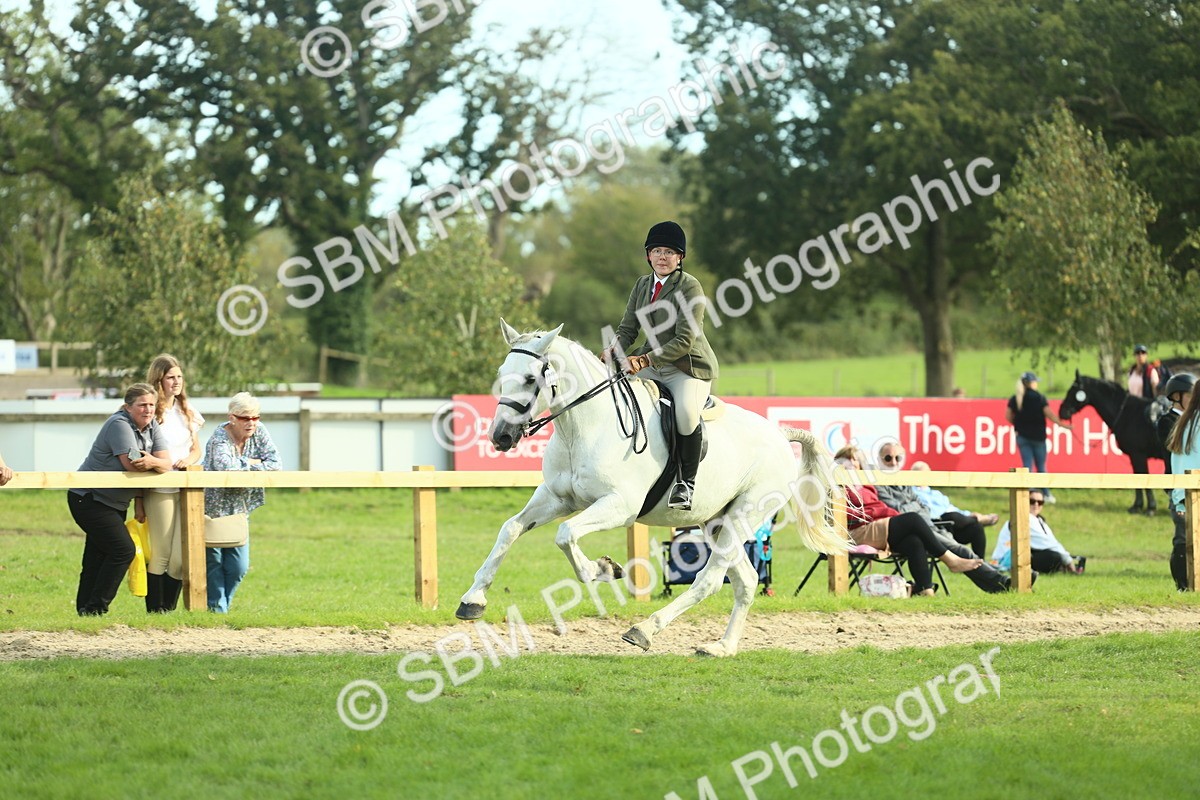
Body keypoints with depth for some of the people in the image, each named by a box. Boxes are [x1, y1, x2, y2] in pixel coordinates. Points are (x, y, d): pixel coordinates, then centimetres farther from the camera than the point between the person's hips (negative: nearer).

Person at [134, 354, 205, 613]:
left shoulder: (186, 411, 14)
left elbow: (196, 449, 22)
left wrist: (189, 459, -4)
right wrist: (138, 503, -8)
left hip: (185, 489, 5)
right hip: (159, 491, -5)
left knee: (182, 555, 0)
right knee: (160, 554, -5)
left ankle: (169, 609, 10)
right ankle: (155, 610, 3)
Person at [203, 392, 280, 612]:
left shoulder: (259, 432, -1)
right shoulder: (220, 438, -19)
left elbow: (274, 463, -10)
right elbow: (225, 466, -38)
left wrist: (243, 463, -18)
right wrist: (249, 463, -19)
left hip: (238, 511, 5)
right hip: (213, 509, -5)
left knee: (238, 567, 2)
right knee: (213, 562, -3)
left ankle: (222, 605, 20)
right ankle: (216, 609, 8)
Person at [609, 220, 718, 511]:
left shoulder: (690, 287, -13)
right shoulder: (642, 285, 9)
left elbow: (684, 341, -20)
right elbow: (628, 328, 11)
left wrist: (645, 360, -29)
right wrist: (613, 352, -11)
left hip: (690, 367, -7)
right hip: (653, 364, 7)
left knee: (686, 411, -34)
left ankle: (686, 483, -18)